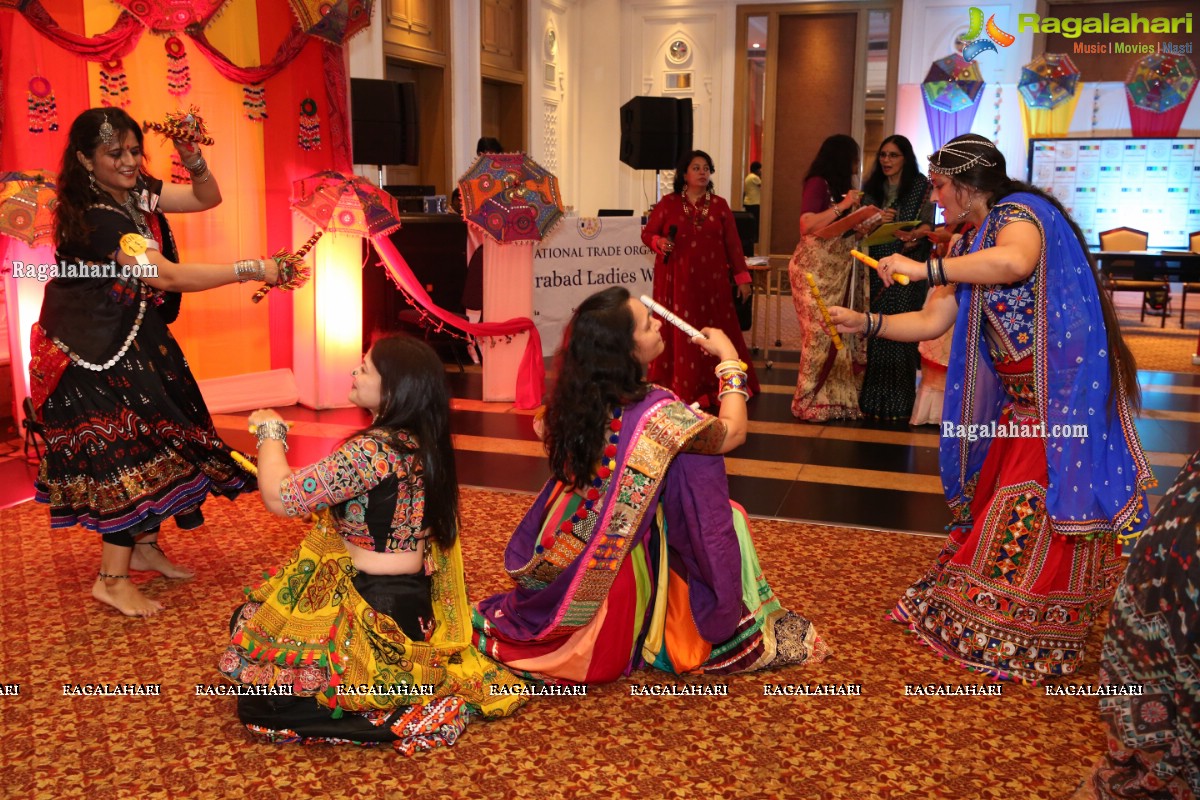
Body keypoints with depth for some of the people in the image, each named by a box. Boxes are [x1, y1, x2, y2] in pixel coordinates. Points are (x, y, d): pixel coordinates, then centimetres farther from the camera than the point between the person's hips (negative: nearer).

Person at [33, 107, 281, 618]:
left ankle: (144, 547, 29)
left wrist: (192, 159, -14)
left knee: (151, 435, 13)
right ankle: (112, 580, 3)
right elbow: (167, 277, -31)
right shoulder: (96, 217, -25)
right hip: (94, 350, -9)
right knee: (128, 447, -7)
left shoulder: (135, 193, 0)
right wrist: (249, 270, -30)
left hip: (131, 338, 9)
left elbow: (207, 197, 7)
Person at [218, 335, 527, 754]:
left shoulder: (372, 452, -26)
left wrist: (271, 431, -7)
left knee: (257, 698, -1)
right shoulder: (423, 443, 1)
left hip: (373, 617, -9)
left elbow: (280, 497, -24)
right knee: (250, 616, 25)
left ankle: (404, 713, -4)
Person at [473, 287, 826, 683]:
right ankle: (729, 631, 17)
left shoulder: (576, 395, -10)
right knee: (726, 519, 8)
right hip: (619, 562, -6)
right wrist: (730, 361, 0)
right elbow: (732, 433, -11)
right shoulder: (652, 411, -28)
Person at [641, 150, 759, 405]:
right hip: (677, 280, -2)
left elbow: (733, 243, 8)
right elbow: (647, 233, 7)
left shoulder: (720, 205, 7)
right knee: (678, 333, -1)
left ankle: (715, 387, 12)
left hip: (711, 280, 2)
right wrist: (659, 243, -15)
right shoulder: (668, 203, 2)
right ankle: (678, 388, 5)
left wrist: (742, 277, 6)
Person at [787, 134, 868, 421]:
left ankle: (833, 398, 9)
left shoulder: (836, 186, 15)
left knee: (839, 334, 4)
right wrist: (843, 206, -19)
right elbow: (807, 225, -22)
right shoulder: (818, 183, -10)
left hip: (836, 272, 8)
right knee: (821, 335, -7)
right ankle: (810, 402, 3)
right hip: (816, 272, -8)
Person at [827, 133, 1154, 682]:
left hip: (1062, 396, -9)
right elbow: (932, 322, 15)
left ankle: (1028, 642, 10)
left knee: (1038, 518, -3)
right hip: (1018, 403, 9)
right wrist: (864, 323, 7)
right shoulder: (969, 246, 15)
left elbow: (1014, 262, -37)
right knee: (997, 509, 14)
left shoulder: (1018, 212, -12)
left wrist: (925, 268, -29)